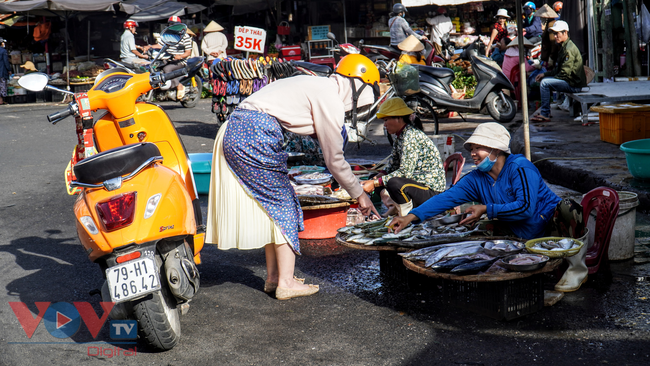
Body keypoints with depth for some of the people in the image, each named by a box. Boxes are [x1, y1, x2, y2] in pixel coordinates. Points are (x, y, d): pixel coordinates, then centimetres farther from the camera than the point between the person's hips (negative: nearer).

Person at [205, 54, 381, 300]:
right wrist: (359, 194, 10)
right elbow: (334, 160, -1)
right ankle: (286, 283, 4)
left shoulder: (316, 86, 20)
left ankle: (273, 276, 22)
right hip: (255, 136, -10)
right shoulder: (330, 100, -7)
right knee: (284, 208, 0)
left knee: (272, 207, 16)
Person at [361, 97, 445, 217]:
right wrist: (375, 179, -7)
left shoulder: (411, 136, -18)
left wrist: (375, 183, -22)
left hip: (432, 192, -10)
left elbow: (405, 172, -24)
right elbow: (392, 167, 11)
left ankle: (407, 214, -13)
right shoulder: (400, 137, 11)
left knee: (394, 183, -34)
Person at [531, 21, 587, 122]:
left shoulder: (569, 49, -19)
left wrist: (546, 76, -10)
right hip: (569, 81, 11)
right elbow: (558, 69, 21)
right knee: (544, 79, 17)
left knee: (544, 83, -19)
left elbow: (564, 73, -22)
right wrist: (545, 74, 8)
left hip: (574, 84, -11)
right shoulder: (563, 47, 15)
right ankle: (545, 111, 15)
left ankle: (545, 115, -15)